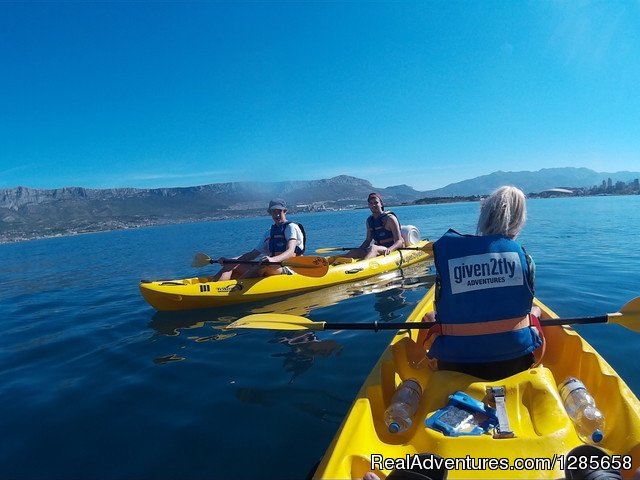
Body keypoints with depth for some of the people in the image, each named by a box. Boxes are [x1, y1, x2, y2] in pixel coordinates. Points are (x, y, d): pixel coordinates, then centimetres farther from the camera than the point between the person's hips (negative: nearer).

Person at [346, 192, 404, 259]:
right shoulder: (369, 221, 11)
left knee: (373, 248, -36)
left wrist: (389, 250, -33)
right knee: (355, 252, -15)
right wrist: (359, 250, 2)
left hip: (392, 249, -7)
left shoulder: (389, 218, -8)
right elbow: (368, 240, 21)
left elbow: (399, 241, -13)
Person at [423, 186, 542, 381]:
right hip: (515, 363, 2)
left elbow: (442, 311, -2)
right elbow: (525, 306, 4)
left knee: (430, 317, 32)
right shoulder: (522, 255, -8)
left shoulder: (446, 249, -11)